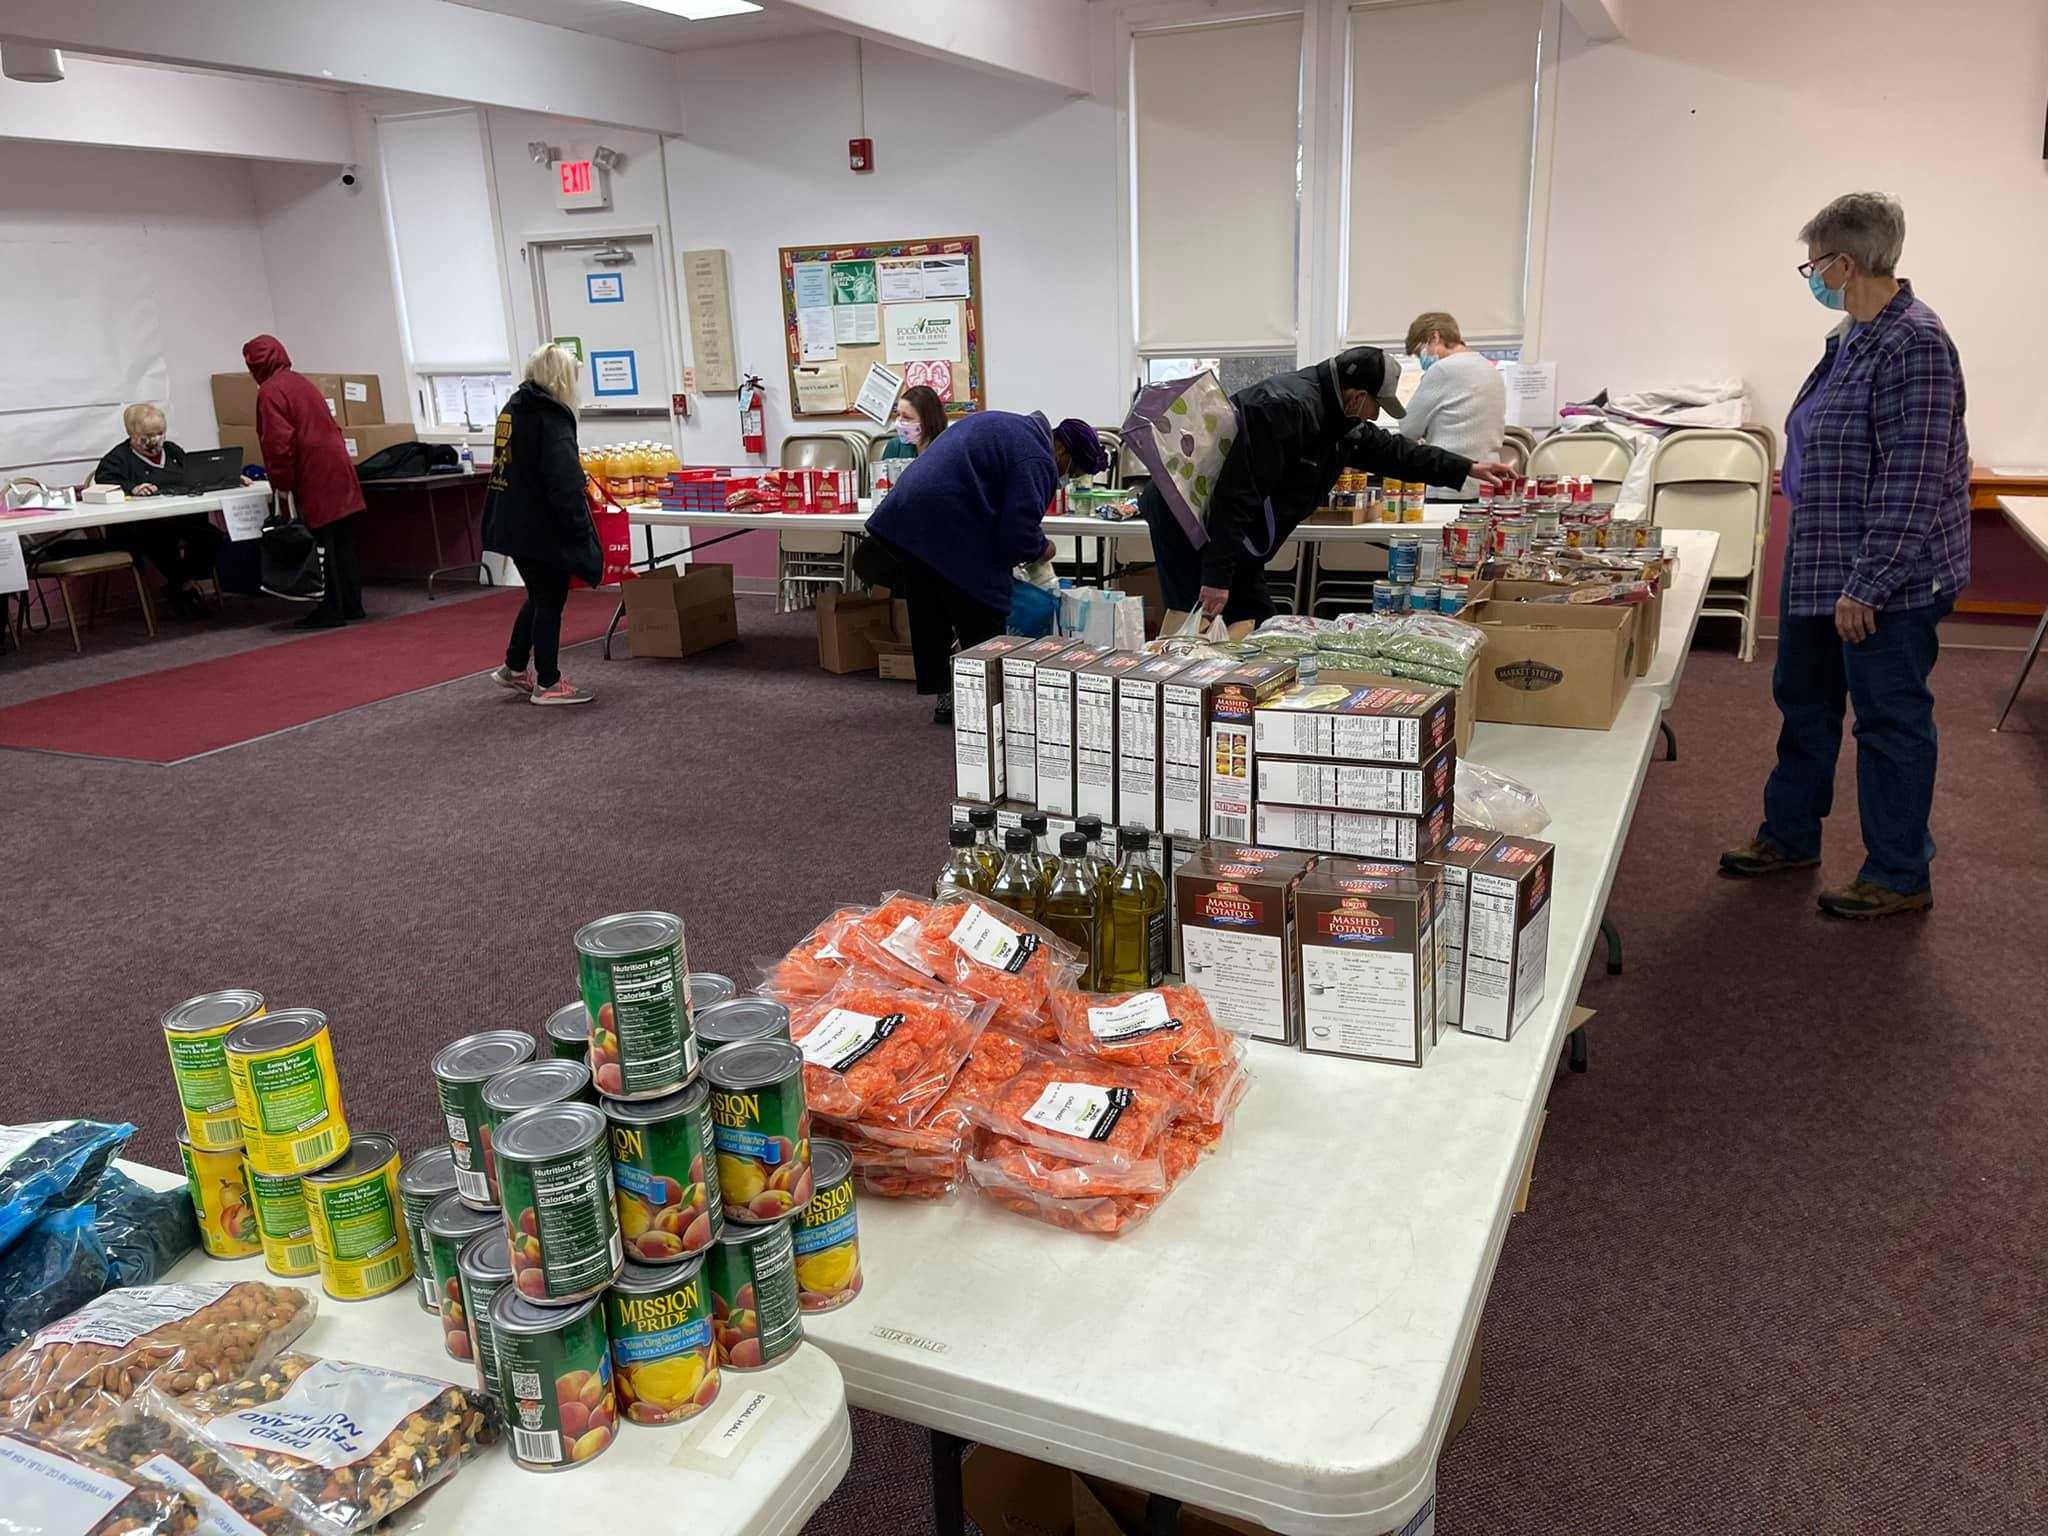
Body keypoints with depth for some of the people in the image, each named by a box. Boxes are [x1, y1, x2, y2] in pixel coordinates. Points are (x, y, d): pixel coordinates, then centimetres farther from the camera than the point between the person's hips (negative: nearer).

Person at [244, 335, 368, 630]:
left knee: (321, 544, -3)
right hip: (337, 468, 8)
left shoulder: (269, 392, -9)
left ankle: (332, 610, 0)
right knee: (342, 541, 11)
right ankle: (351, 604, 17)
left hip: (315, 478, -8)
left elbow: (278, 443, -17)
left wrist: (282, 482, -7)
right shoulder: (301, 381, 17)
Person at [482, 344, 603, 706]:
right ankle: (547, 685, 9)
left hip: (513, 522, 9)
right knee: (550, 601, 2)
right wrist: (580, 529, -19)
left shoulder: (513, 409, 12)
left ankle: (514, 668, 30)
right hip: (543, 526, -9)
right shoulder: (551, 417, -17)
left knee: (538, 596, 22)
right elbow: (564, 482, -23)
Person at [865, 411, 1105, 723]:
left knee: (930, 621, 17)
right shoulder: (1036, 461, -10)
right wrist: (1042, 549, 6)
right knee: (982, 626, 4)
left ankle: (944, 700, 27)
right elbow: (1019, 531, -16)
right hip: (952, 536, -10)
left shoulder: (1005, 424, 20)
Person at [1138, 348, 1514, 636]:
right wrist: (1217, 576, -29)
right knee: (1191, 616, -18)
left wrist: (1467, 468, 28)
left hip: (1226, 533, 10)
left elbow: (1389, 449, 26)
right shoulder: (1285, 408, -25)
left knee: (1252, 622, 4)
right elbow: (1236, 495, -29)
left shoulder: (1340, 422, 9)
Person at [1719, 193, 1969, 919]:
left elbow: (1913, 479, -24)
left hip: (1887, 580, -10)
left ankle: (1899, 877, 15)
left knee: (1890, 718, 2)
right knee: (1803, 699, 18)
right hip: (1820, 562, 10)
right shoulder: (1852, 338, 9)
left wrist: (1867, 584, -23)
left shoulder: (1913, 344, -20)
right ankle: (1789, 836, 33)